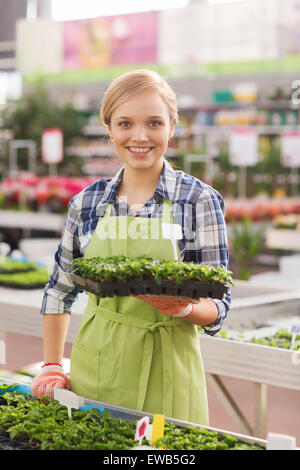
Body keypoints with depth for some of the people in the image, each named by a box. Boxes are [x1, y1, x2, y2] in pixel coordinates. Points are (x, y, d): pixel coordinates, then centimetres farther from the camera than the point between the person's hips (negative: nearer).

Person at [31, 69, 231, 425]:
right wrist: (52, 366, 6)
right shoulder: (86, 202, 3)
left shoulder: (199, 200, -6)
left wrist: (183, 308, -26)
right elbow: (59, 291, 13)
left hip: (164, 375, -2)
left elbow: (217, 306, -6)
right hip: (93, 370, 3)